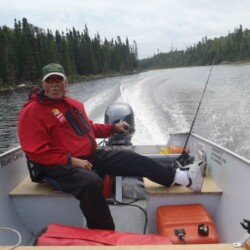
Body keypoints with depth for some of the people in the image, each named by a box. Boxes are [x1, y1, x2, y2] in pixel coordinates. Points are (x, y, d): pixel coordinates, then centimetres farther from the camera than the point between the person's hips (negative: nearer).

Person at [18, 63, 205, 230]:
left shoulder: (74, 104, 16)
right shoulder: (33, 111, -10)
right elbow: (37, 151, -17)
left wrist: (113, 128, 19)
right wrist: (72, 160, -22)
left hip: (91, 156, 8)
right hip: (62, 166, -7)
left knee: (129, 158, -5)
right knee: (91, 183, -37)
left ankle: (183, 177, -5)